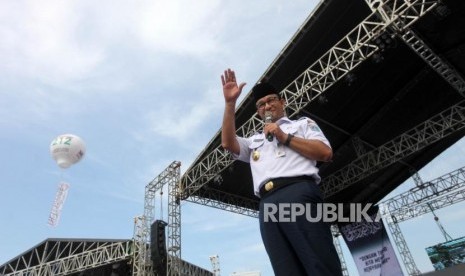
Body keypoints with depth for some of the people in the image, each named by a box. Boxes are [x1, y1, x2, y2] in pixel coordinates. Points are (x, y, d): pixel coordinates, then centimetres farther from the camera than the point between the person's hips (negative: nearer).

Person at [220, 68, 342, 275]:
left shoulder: (302, 123, 23)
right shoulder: (255, 140, 31)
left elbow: (326, 153, 8)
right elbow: (228, 143, 13)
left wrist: (285, 138, 4)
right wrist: (230, 103, 10)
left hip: (298, 193, -3)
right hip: (267, 205, 3)